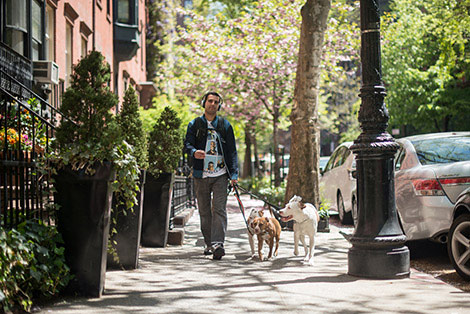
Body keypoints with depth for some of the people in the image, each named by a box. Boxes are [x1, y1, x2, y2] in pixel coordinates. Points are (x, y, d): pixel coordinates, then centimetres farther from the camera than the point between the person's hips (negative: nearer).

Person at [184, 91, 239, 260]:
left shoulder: (225, 125, 10)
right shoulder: (195, 124, 9)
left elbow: (232, 150, 8)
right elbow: (187, 143, 1)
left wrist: (234, 173, 0)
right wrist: (194, 152, -24)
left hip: (220, 174, -1)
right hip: (201, 175, 1)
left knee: (219, 209, -11)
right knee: (204, 211, 7)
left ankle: (218, 244, -18)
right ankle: (209, 244, 17)